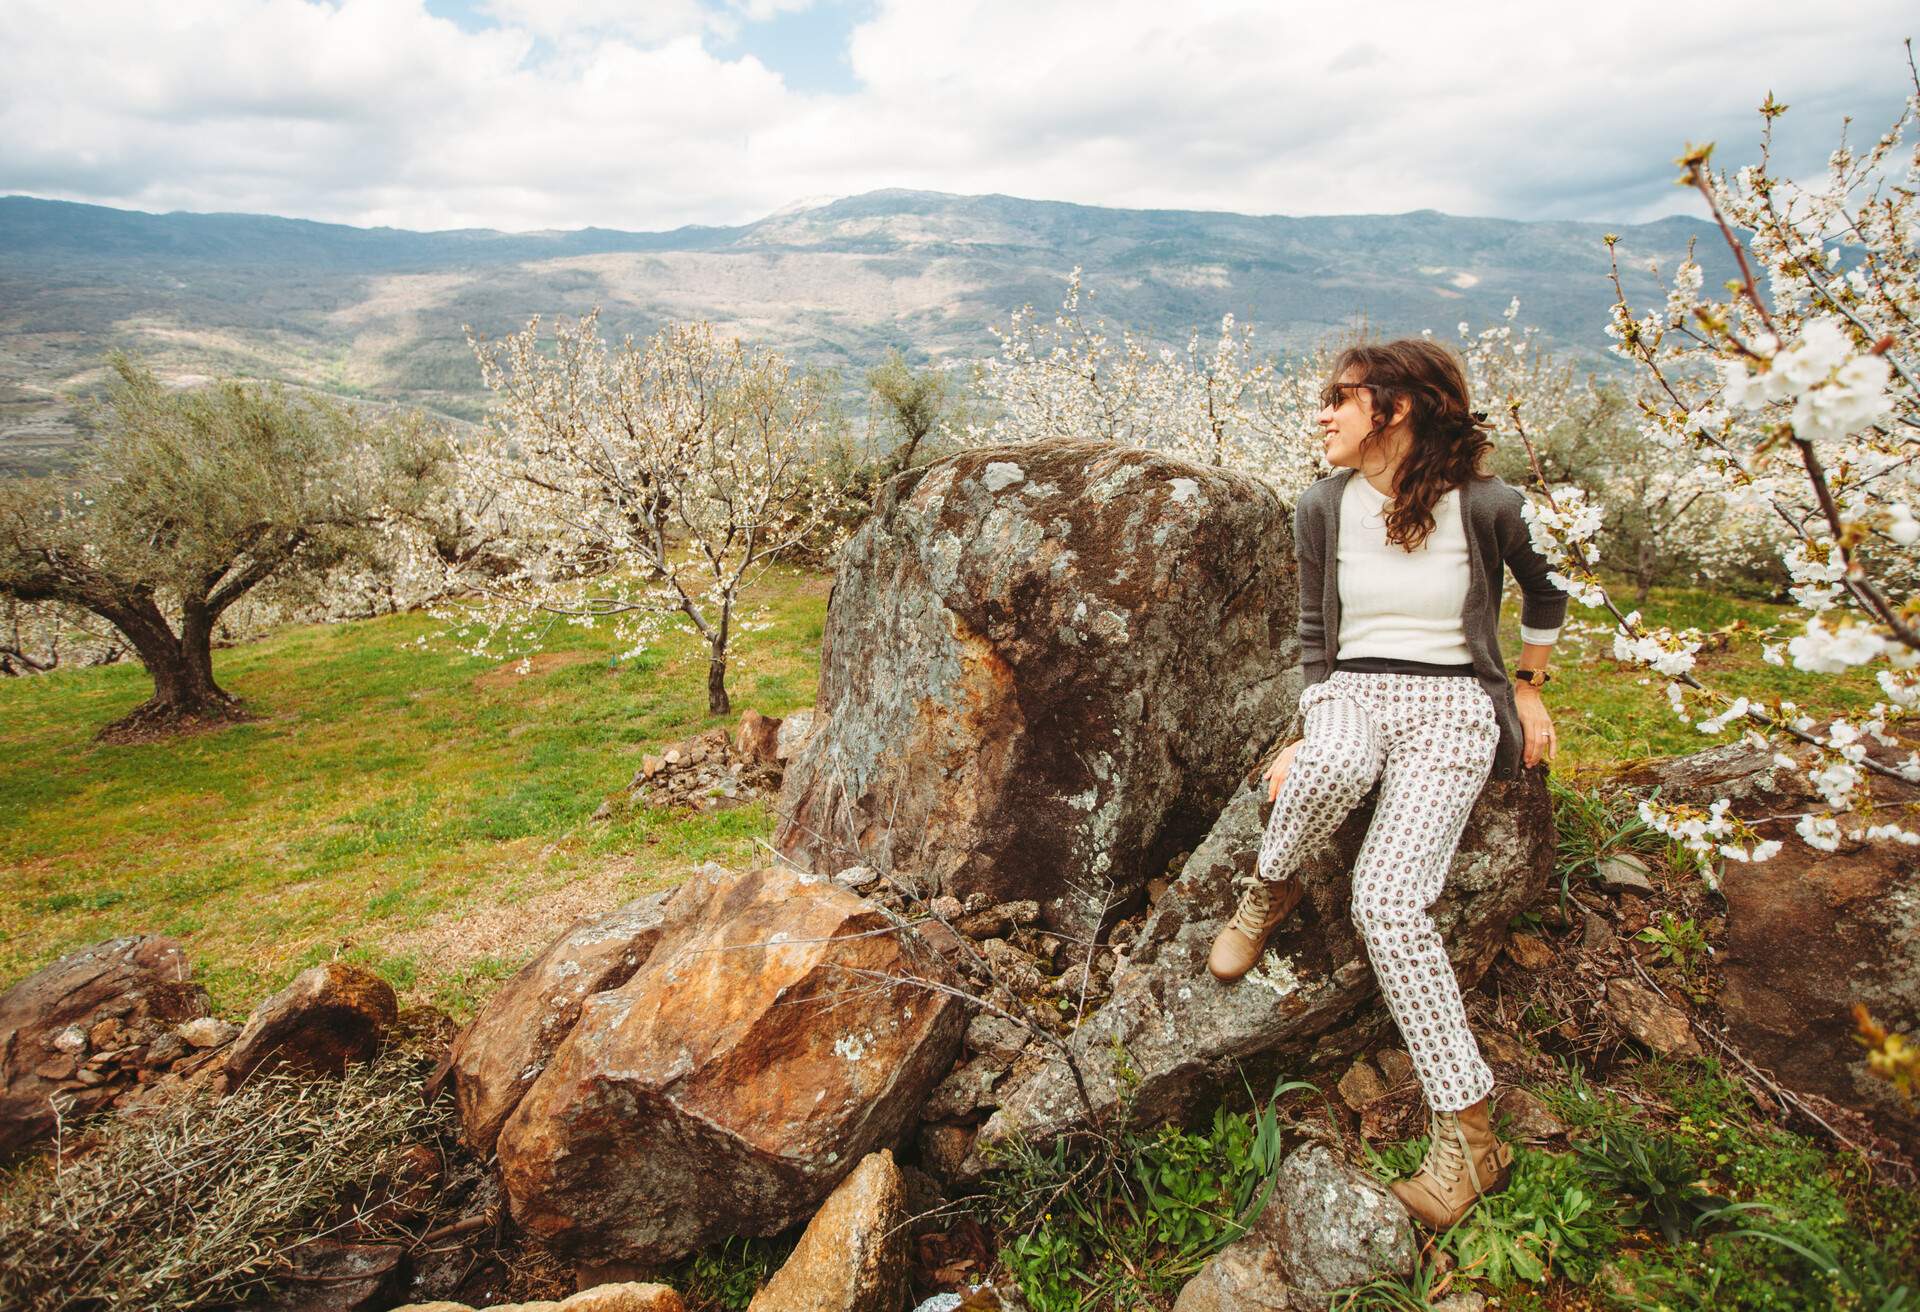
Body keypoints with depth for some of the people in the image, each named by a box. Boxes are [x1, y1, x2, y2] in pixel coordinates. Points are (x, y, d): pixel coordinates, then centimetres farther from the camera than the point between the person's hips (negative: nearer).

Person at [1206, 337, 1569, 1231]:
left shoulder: (1485, 505, -5)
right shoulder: (1324, 506, 3)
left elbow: (1543, 592, 15)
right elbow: (1317, 635, 9)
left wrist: (1530, 692, 19)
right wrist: (1307, 738, 1)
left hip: (1451, 705, -2)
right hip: (1351, 691, 2)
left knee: (1386, 898, -26)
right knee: (1334, 768, -40)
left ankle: (1466, 1132, -15)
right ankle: (1271, 888, -6)